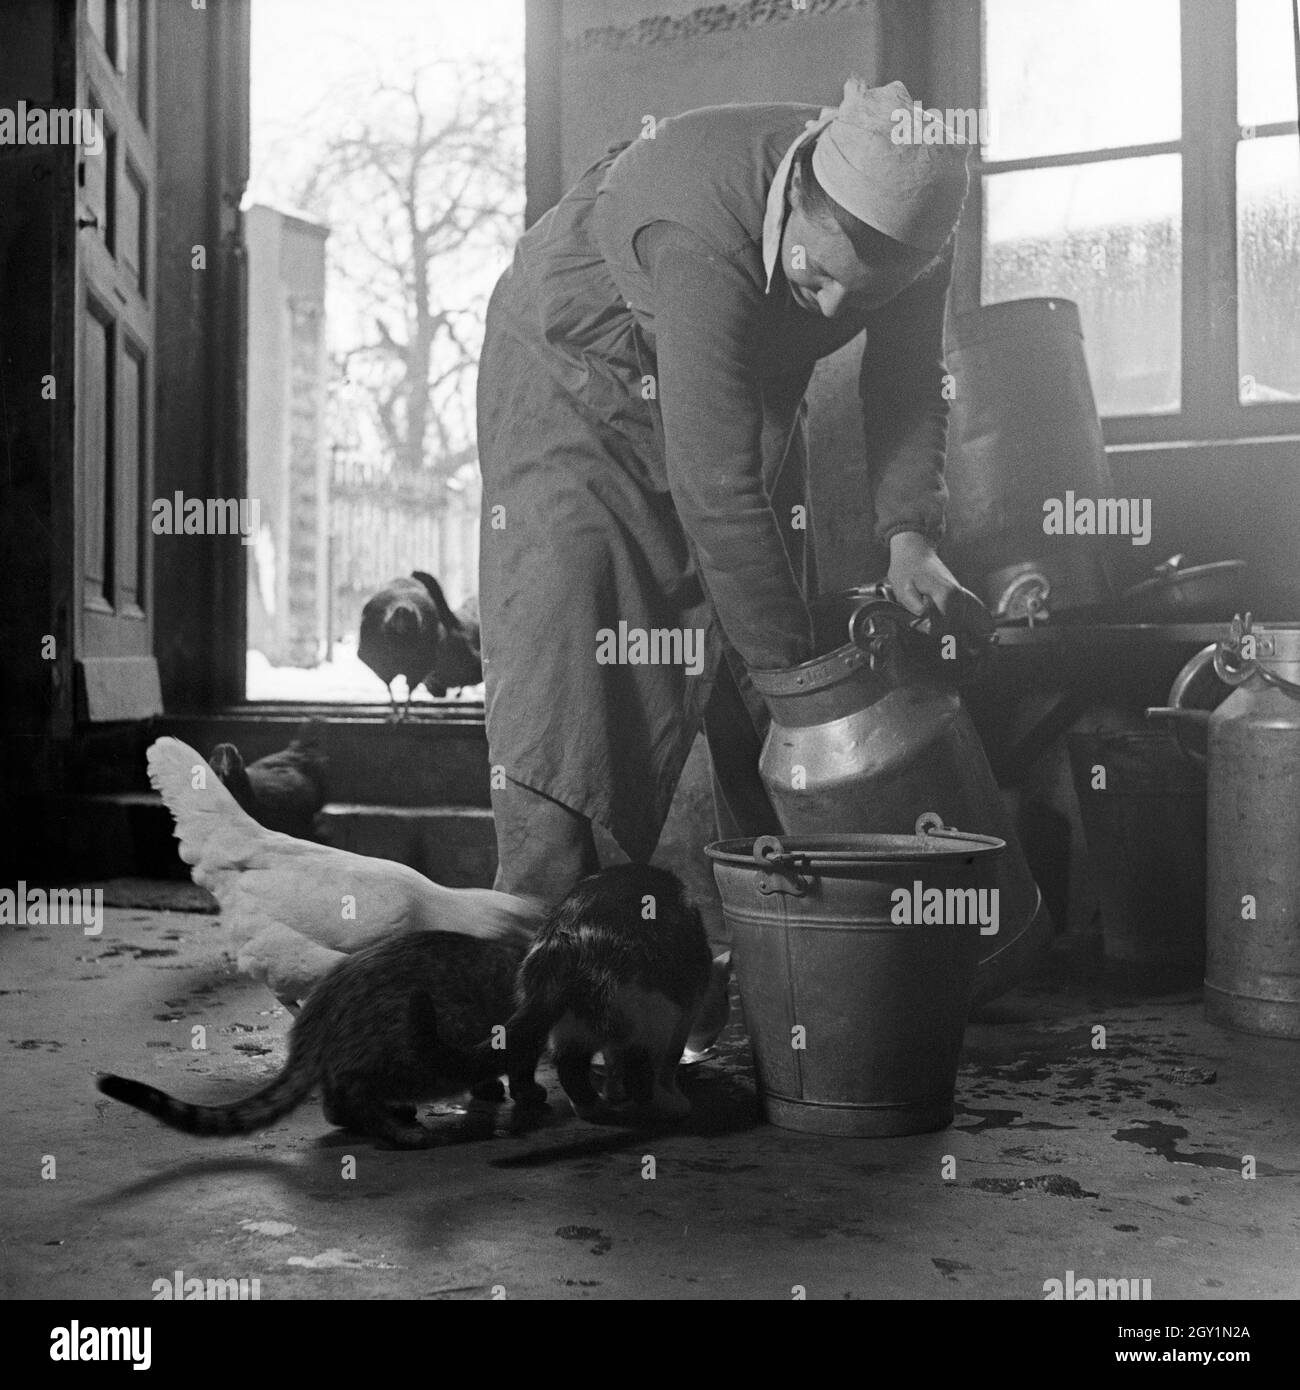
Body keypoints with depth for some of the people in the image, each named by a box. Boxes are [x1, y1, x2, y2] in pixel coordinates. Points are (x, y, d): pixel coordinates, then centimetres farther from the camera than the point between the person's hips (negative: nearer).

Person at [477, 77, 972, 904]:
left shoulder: (909, 216, -22)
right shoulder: (703, 242, -42)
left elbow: (908, 385, -9)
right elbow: (717, 491, -42)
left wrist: (910, 534, -25)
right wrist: (793, 672, -38)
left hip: (745, 379, 6)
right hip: (579, 370, -6)